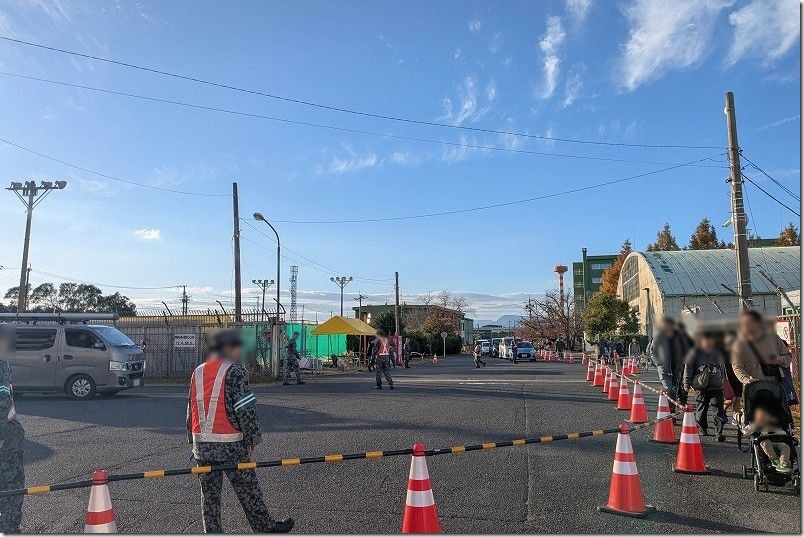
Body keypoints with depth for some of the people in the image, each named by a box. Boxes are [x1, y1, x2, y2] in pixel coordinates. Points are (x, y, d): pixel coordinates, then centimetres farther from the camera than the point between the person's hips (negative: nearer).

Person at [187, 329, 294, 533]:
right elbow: (245, 409, -14)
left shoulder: (198, 372, 10)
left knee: (209, 493, 12)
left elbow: (191, 409, 15)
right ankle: (266, 528, 21)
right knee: (248, 490, 7)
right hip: (230, 445, -6)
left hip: (202, 444, 6)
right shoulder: (234, 371, -11)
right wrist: (251, 441, -7)